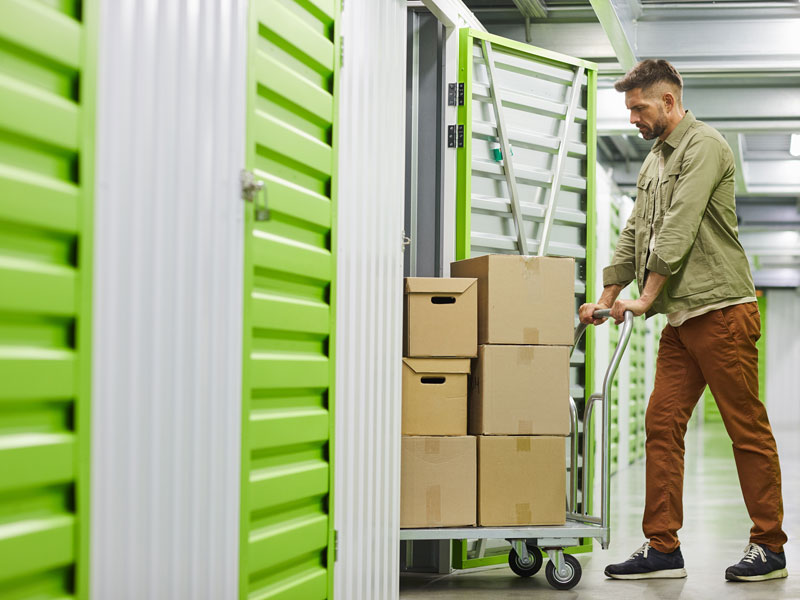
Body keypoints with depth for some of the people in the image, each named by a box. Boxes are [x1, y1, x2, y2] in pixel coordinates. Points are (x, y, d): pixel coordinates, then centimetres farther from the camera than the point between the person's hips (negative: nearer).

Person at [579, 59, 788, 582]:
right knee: (662, 424, 2)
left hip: (722, 310, -9)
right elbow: (636, 235, 22)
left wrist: (646, 298, -15)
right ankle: (663, 548, 5)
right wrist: (607, 298, 15)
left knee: (748, 430, -2)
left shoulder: (704, 146, -8)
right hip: (681, 319, 9)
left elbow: (679, 228, -15)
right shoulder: (654, 161, 21)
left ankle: (769, 548, 6)